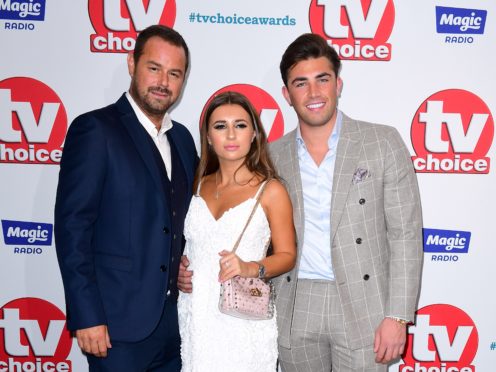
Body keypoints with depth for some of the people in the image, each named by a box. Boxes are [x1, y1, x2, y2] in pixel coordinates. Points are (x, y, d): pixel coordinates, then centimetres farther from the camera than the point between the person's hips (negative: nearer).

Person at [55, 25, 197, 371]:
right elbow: (72, 227, -14)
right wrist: (86, 316, -16)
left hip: (176, 321, 6)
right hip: (119, 323, -6)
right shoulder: (95, 129, -9)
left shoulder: (183, 138, 11)